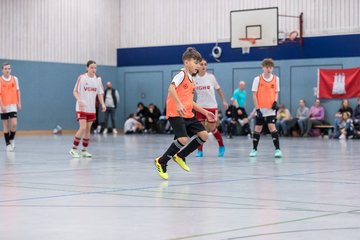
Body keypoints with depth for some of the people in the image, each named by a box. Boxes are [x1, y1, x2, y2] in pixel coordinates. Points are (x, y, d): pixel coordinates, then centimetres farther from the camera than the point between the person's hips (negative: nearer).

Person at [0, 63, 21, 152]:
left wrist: (19, 103, 7)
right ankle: (8, 144, 10)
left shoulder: (15, 79, 4)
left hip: (13, 105, 1)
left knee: (14, 124, -10)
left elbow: (17, 91, 11)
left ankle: (12, 139, 15)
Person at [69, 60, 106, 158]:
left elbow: (100, 93, 8)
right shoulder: (81, 78, -8)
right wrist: (79, 100, -24)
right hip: (81, 108, -5)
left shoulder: (98, 79, 5)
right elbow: (75, 92, -6)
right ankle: (73, 149, -5)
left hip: (91, 109, 5)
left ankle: (84, 150, 17)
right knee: (83, 128, -15)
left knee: (88, 129, 7)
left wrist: (102, 104, -7)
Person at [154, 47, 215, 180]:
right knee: (183, 140, -22)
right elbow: (171, 88, -25)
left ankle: (180, 156, 13)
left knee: (203, 135, 0)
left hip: (188, 115, 9)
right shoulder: (181, 74, -7)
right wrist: (178, 104, -36)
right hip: (175, 114, -9)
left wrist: (205, 112, 25)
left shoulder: (191, 80, 21)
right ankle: (161, 162, -3)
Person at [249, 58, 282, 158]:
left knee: (272, 127, -11)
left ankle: (277, 149, -8)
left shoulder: (276, 79, 3)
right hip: (260, 109, 0)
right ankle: (254, 149, 18)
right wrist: (257, 109, -9)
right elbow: (254, 94, -4)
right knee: (258, 129, 5)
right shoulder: (257, 79, -4)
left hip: (270, 109, 0)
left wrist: (275, 101, -6)